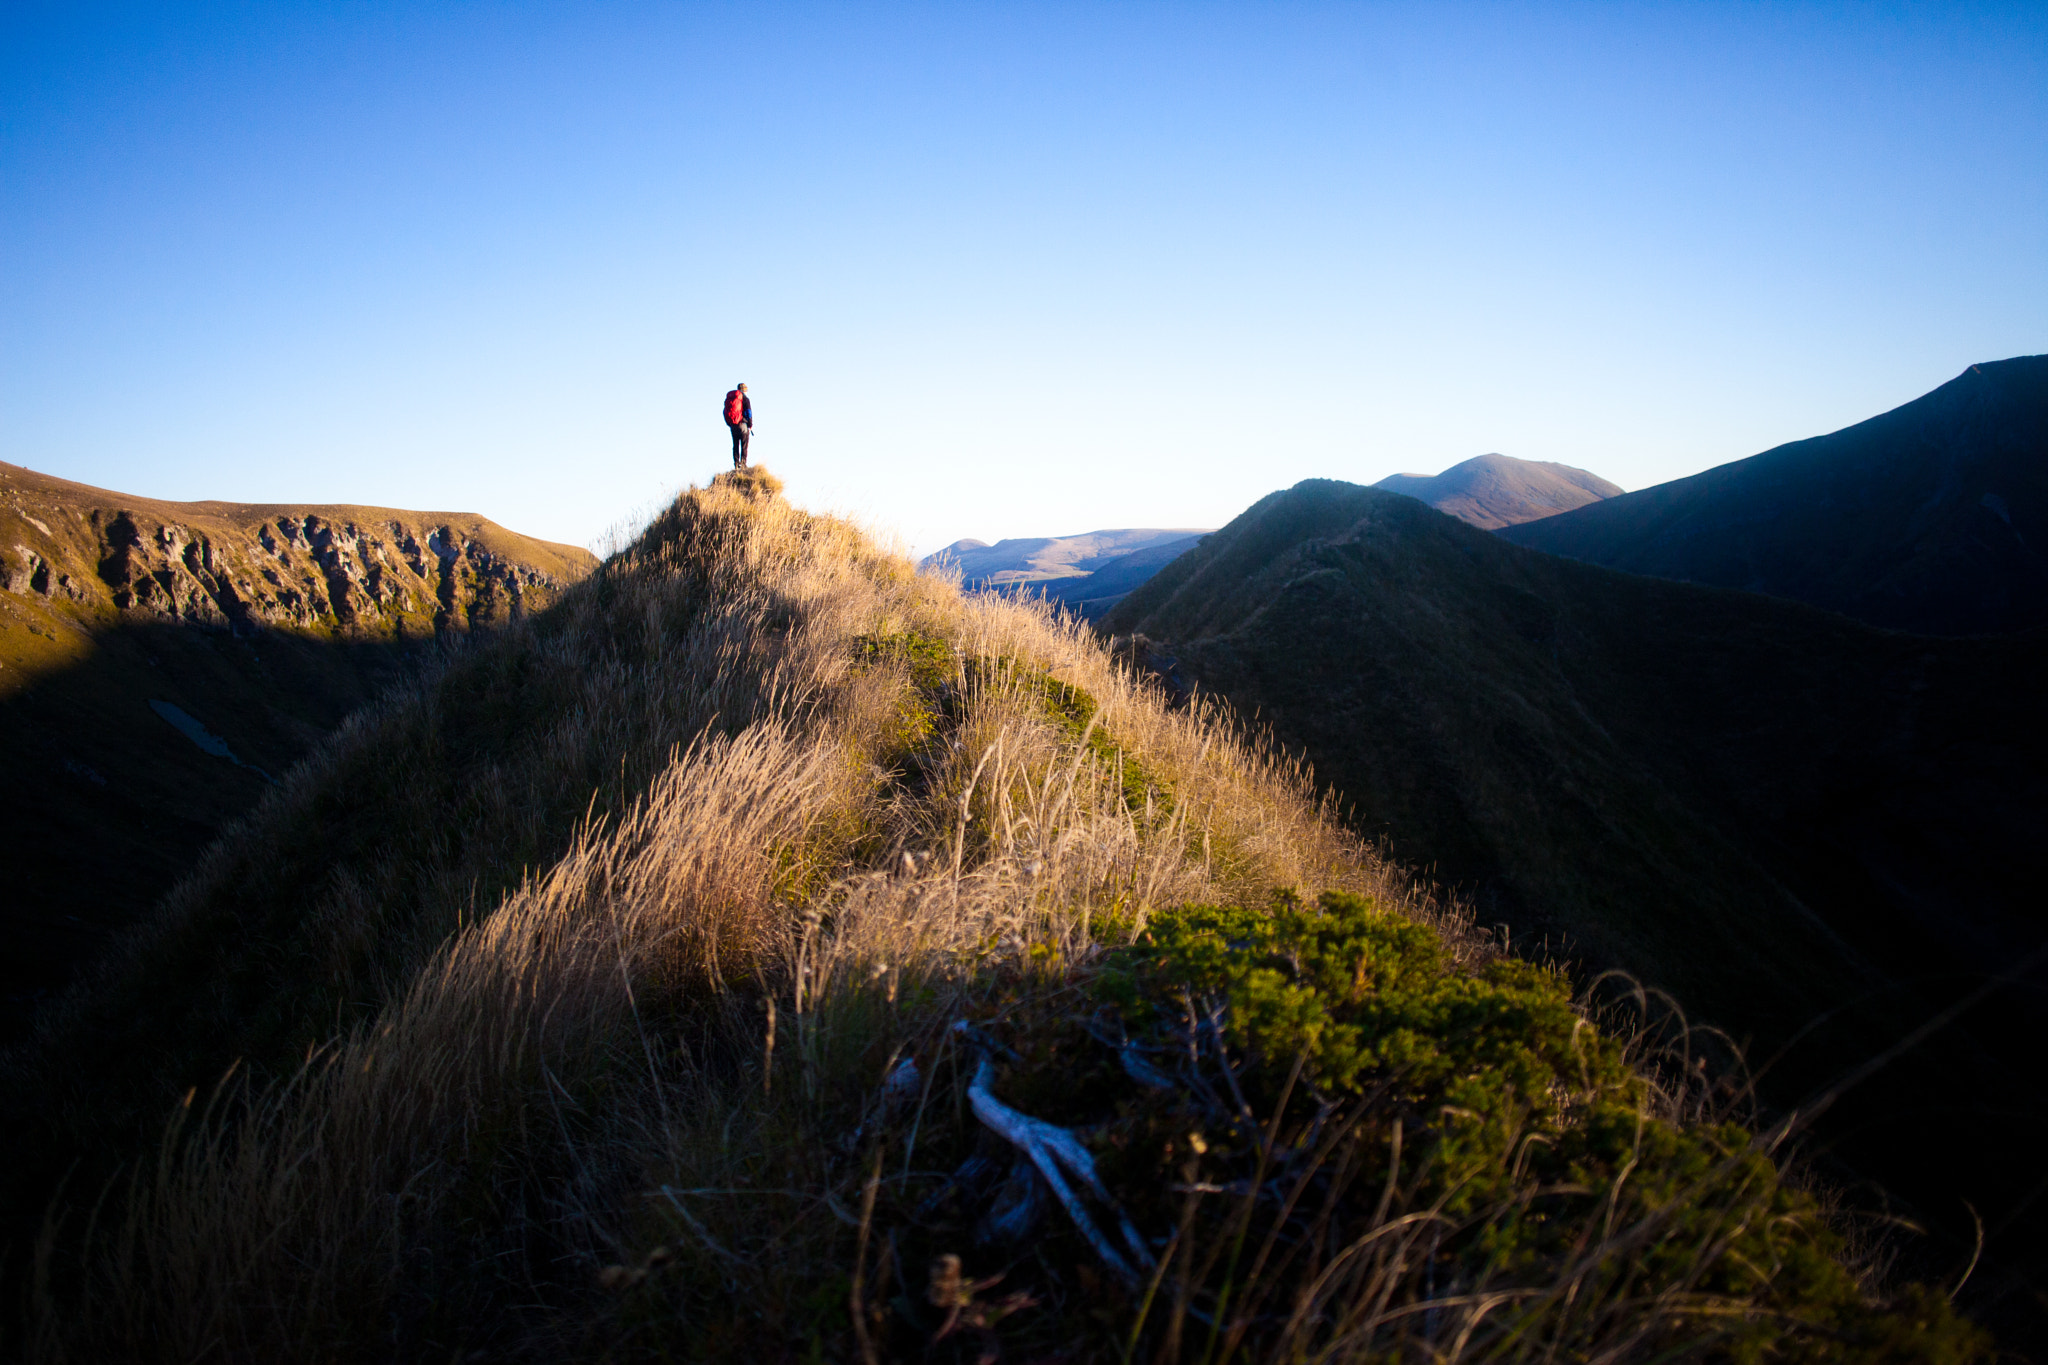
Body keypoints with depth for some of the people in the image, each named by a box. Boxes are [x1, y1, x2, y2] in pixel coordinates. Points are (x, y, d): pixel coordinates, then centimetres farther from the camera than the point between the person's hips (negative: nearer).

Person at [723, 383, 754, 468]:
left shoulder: (728, 398, 13)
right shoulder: (745, 398, -5)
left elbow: (725, 412, 15)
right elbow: (748, 412, -8)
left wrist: (729, 424, 20)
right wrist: (750, 425, -2)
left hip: (733, 425, 5)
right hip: (743, 424, -5)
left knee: (735, 445, 10)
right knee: (744, 446, 0)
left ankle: (736, 464, 6)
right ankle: (743, 464, -5)